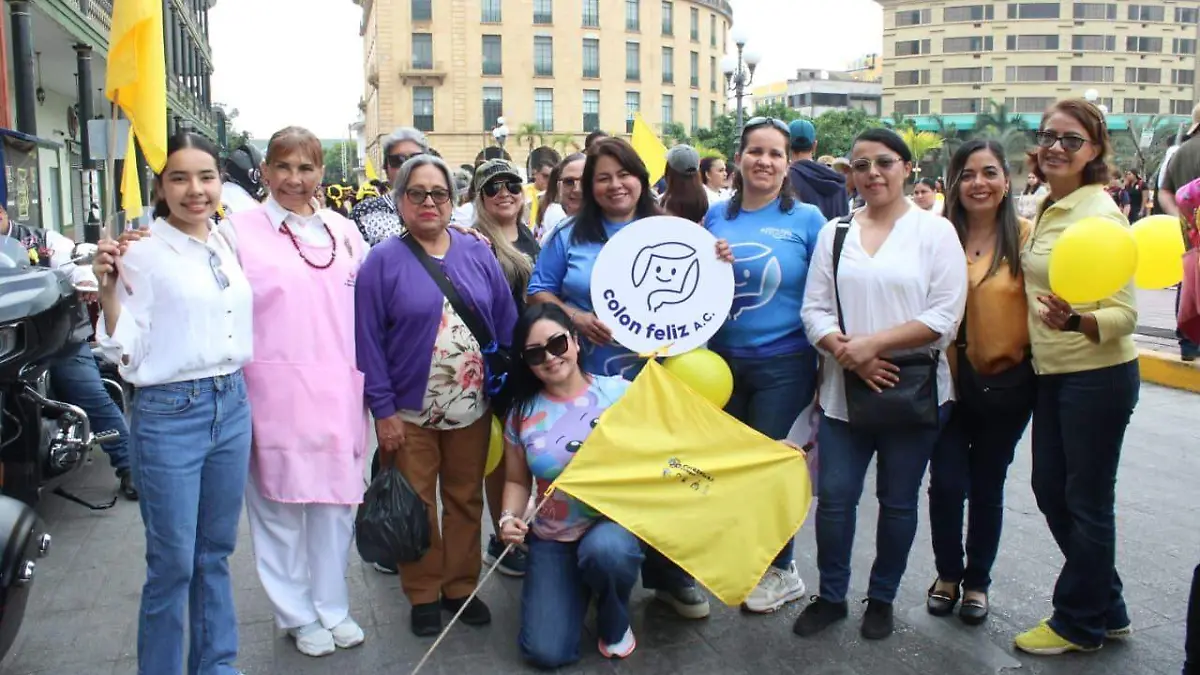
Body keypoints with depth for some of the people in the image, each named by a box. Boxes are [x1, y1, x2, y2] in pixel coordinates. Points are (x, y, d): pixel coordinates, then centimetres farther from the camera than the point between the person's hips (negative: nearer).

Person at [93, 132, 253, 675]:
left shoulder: (229, 245, 8)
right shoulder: (142, 252, -10)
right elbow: (124, 351, -12)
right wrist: (107, 287, -23)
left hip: (232, 406, 6)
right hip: (169, 413, -6)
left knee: (216, 553, 17)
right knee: (173, 563, 4)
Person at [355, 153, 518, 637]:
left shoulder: (477, 254, 3)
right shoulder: (383, 261, -6)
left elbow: (506, 324, 6)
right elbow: (367, 340, -8)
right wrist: (382, 409, -11)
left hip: (472, 407, 3)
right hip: (409, 410, -3)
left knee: (466, 499, 14)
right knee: (416, 505, 9)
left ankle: (461, 586, 30)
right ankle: (423, 594, 25)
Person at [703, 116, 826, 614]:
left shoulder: (806, 219, -5)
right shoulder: (716, 216, 5)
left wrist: (825, 364, -10)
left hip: (783, 365, -4)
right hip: (723, 361, 4)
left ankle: (781, 571, 27)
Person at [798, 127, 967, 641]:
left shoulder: (935, 230, -1)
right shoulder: (835, 232, 9)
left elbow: (944, 317, -10)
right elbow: (814, 308, 3)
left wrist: (873, 342, -17)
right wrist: (845, 351, -15)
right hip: (843, 391, 2)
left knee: (898, 501, 10)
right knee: (834, 496, 4)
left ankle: (882, 599, 28)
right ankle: (831, 596, 23)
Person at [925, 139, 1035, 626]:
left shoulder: (1026, 236, -6)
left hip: (1006, 380, 0)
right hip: (949, 378, 1)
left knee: (987, 488, 13)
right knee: (946, 484, 2)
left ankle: (977, 581, 33)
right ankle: (947, 574, 28)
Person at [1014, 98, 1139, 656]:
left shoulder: (1100, 214, -16)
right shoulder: (1046, 211, 8)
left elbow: (1125, 314, -21)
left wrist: (1074, 321, -36)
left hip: (1097, 376, -9)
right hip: (1052, 374, 9)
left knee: (1086, 501, 5)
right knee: (1050, 490, 16)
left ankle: (1080, 622, 24)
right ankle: (1107, 611, 33)